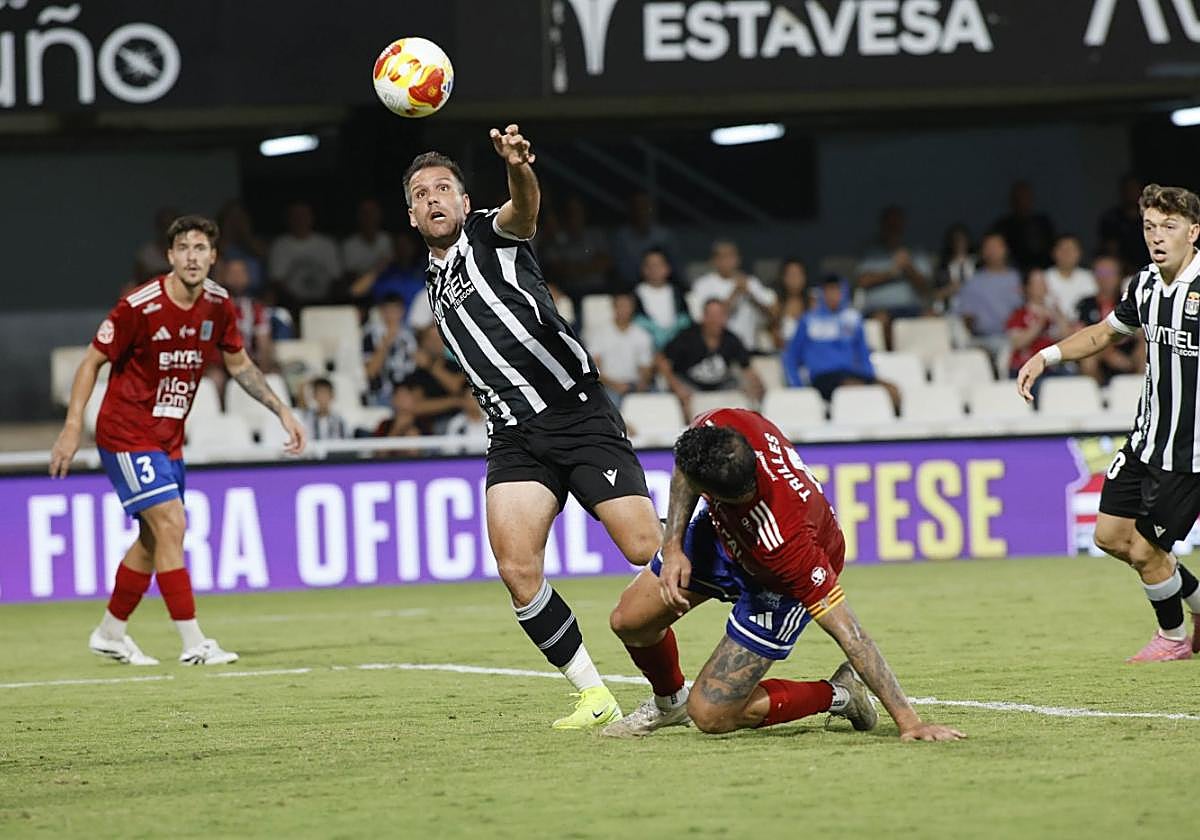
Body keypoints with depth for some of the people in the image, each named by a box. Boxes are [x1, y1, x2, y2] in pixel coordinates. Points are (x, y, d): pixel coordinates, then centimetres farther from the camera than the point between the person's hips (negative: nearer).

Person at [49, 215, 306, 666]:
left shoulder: (218, 305, -2)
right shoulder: (139, 306, -20)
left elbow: (240, 365, 14)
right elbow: (92, 361, -12)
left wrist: (281, 410, 8)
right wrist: (73, 427, -17)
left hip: (168, 439, 7)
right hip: (126, 435, -7)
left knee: (154, 537, 13)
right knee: (171, 525, -17)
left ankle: (110, 633, 30)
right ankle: (193, 643, -15)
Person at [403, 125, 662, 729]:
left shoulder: (490, 234, 4)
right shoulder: (435, 289, 23)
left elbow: (524, 209, -22)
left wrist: (518, 171, -45)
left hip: (579, 412, -5)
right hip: (515, 438, 5)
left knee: (647, 547, -16)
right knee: (516, 568, -16)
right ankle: (595, 698, -7)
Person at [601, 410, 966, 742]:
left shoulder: (784, 542, -47)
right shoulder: (721, 428, -36)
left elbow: (848, 632, -43)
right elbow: (688, 469, -8)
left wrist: (908, 720, -41)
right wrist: (673, 546, -20)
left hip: (779, 585, -5)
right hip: (723, 532, 5)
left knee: (710, 715, -9)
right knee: (630, 621, 5)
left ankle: (837, 695, 12)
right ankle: (670, 700, 39)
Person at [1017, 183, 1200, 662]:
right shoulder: (1145, 284, 4)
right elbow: (1105, 333, 22)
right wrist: (1046, 357, 13)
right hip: (1146, 439, 8)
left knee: (1144, 550, -3)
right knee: (1110, 536, 11)